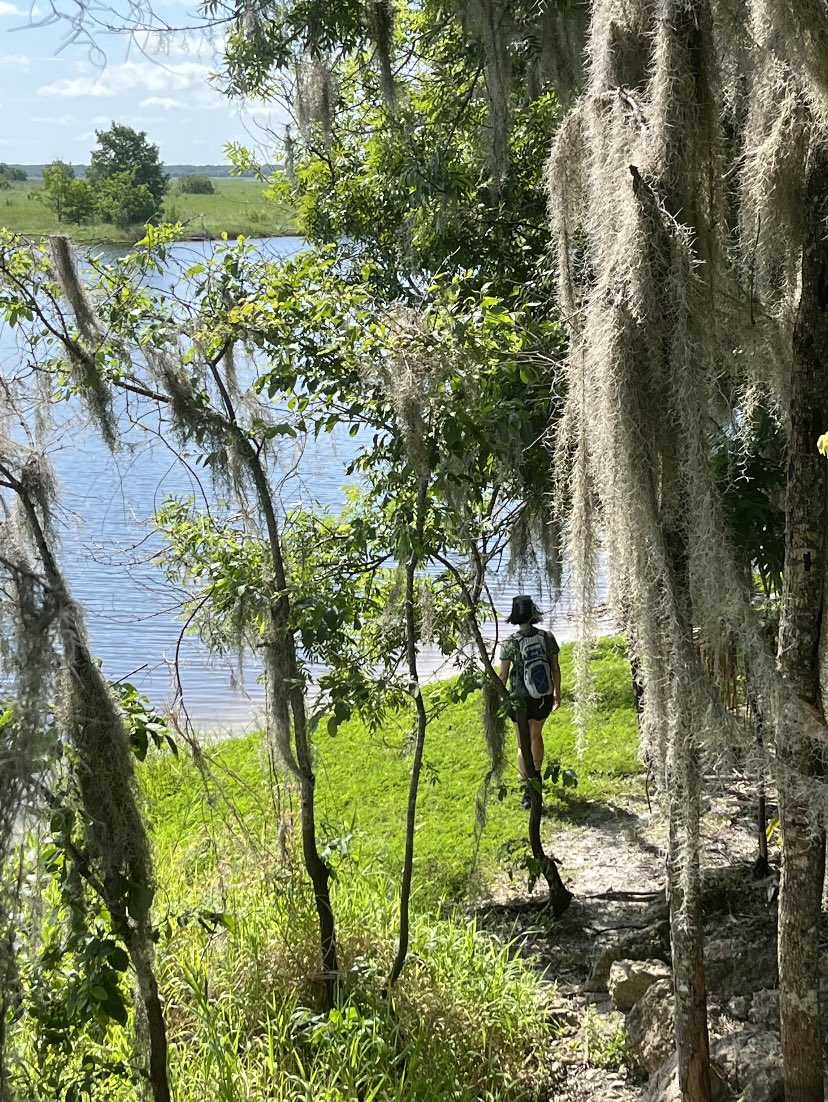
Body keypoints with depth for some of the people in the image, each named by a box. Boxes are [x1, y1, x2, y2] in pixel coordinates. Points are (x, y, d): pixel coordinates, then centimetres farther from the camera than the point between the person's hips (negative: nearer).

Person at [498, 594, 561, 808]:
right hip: (544, 697, 3)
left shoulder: (509, 644, -13)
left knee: (523, 745, 7)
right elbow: (556, 669, -1)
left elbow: (503, 676, -7)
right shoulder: (547, 637, -7)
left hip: (520, 698, -3)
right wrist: (557, 693, 13)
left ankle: (527, 789, -2)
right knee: (536, 735, 26)